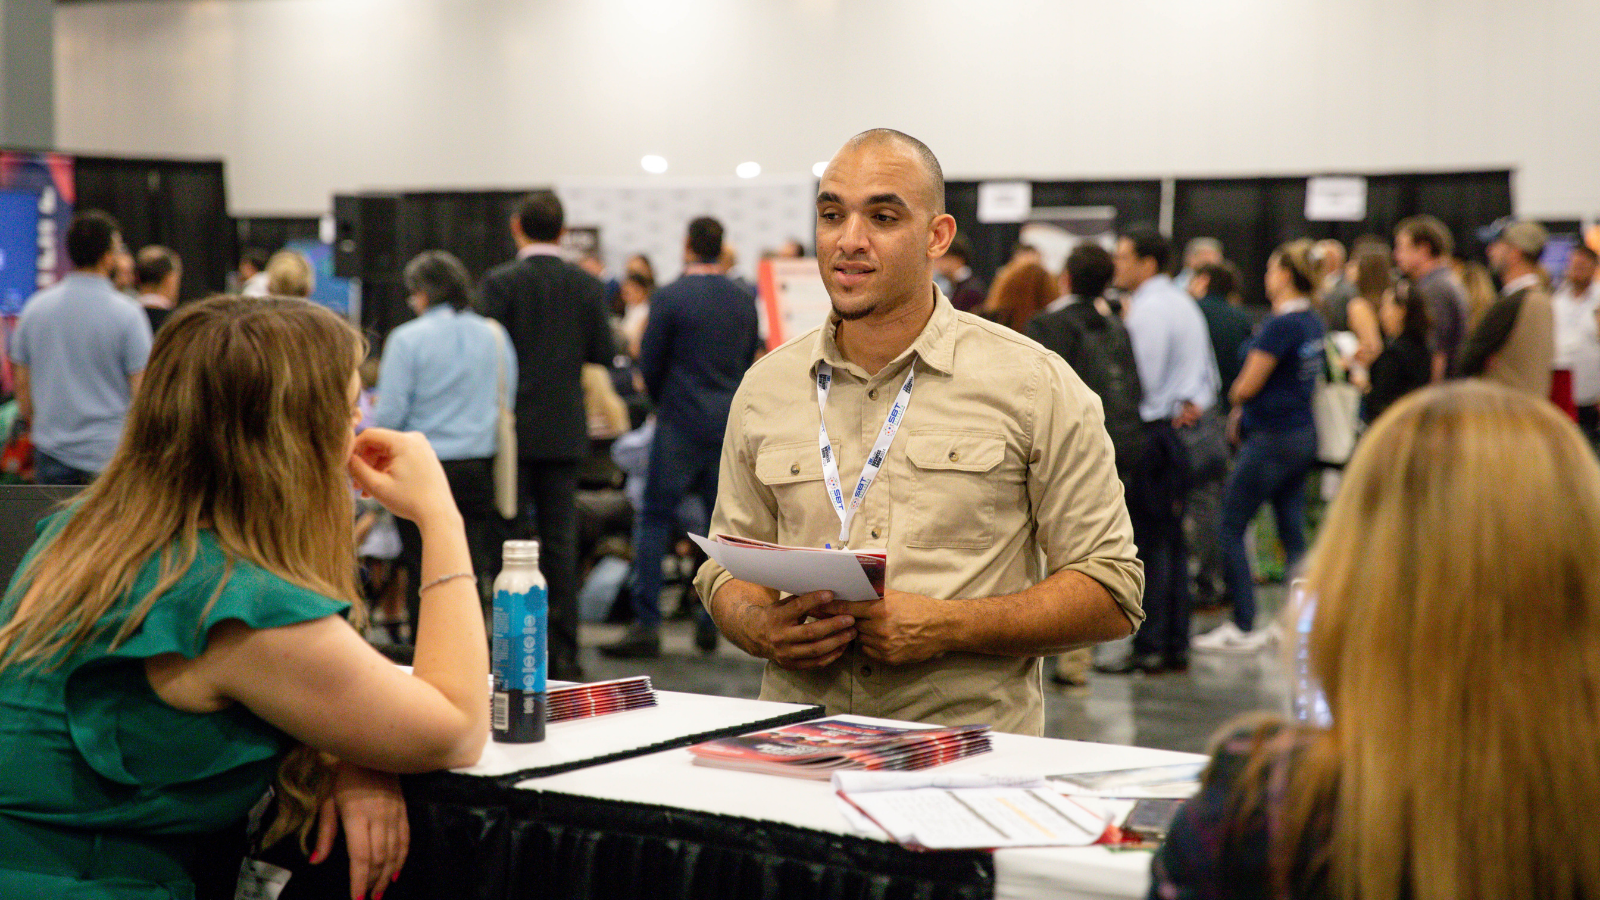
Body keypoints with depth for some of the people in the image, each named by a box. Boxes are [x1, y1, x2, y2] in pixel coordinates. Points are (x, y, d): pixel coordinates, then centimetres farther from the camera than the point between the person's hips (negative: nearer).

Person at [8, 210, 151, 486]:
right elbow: (143, 389, -11)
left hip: (52, 451, 4)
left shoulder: (35, 308, 3)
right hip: (110, 451, -4)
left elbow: (21, 384, 10)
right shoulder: (126, 314, -11)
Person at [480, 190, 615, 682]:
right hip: (564, 430, 3)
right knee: (560, 540, 7)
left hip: (513, 426, -3)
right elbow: (603, 353, 3)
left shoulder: (500, 282, -10)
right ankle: (563, 653, 7)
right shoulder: (587, 285, 1)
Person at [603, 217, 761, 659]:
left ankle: (646, 624, -6)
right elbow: (748, 361, 13)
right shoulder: (743, 300, 7)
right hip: (731, 422, 5)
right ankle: (711, 622, 11)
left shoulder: (669, 297, -9)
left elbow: (650, 362, -4)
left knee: (655, 519, -1)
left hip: (682, 423, -5)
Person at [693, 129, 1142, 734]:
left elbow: (1112, 594, 1)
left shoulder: (1033, 384, 3)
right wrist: (764, 631, -2)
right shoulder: (764, 388, 14)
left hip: (969, 748, -3)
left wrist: (945, 628, -11)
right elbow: (727, 567, 22)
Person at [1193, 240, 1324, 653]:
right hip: (1303, 433, 9)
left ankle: (1243, 627, 0)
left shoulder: (1280, 324, -18)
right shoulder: (1312, 322, 9)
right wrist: (1244, 411, 11)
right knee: (1293, 532, 10)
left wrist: (1234, 398, 8)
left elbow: (1249, 384, -14)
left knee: (1230, 527, -1)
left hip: (1272, 437, -9)